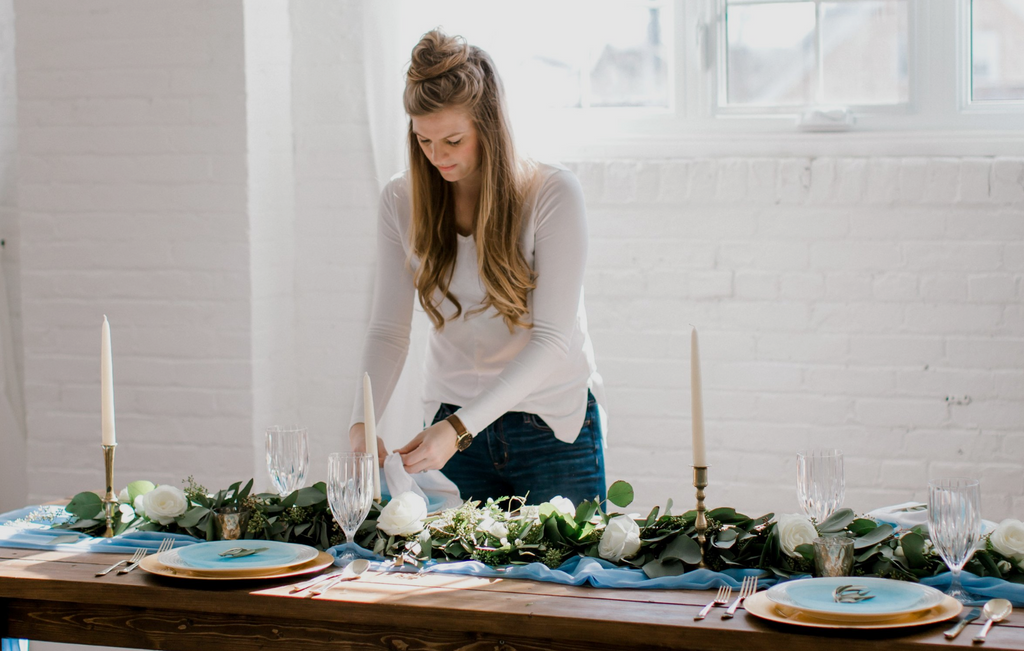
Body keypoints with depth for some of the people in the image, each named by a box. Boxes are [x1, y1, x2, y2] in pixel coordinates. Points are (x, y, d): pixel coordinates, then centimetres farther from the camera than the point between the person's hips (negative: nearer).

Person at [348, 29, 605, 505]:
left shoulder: (553, 194, -14)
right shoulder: (402, 201, -3)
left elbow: (552, 339, -19)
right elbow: (389, 329, -4)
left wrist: (460, 427, -28)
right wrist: (362, 422, -23)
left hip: (554, 428, -3)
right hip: (453, 422, 3)